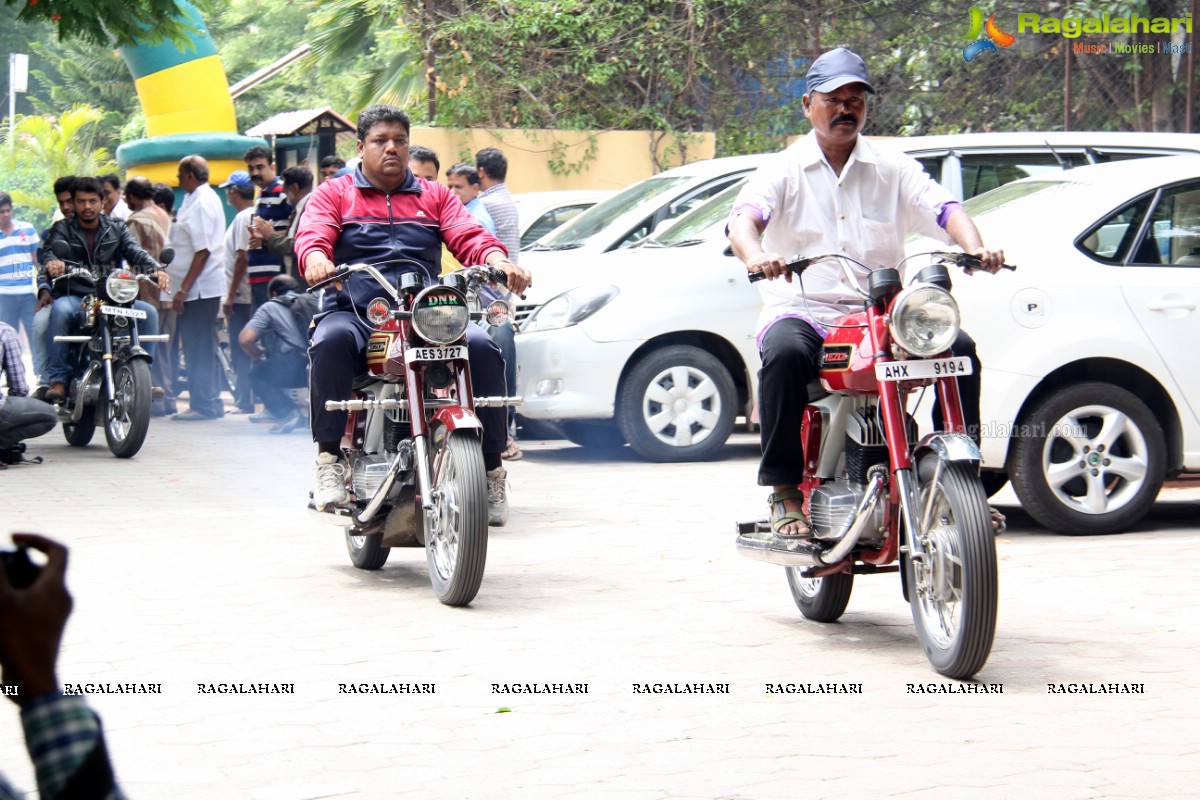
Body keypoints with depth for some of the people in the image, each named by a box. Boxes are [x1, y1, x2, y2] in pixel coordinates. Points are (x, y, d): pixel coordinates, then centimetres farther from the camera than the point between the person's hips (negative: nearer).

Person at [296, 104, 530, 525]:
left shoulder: (435, 196, 25)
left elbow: (469, 236, 9)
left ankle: (490, 469, -20)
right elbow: (311, 235, 0)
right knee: (331, 341, -38)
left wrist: (499, 261, -14)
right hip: (354, 311, -2)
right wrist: (317, 260, -27)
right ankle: (331, 459, -29)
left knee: (481, 346, -28)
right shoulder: (334, 194, 18)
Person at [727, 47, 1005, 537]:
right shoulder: (784, 171, 8)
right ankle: (785, 492, -26)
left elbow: (944, 208, -1)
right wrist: (754, 255, -35)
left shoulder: (894, 169, 15)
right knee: (784, 353, -36)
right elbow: (744, 216, -10)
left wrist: (974, 246, -24)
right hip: (801, 310, -3)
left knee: (959, 347, -20)